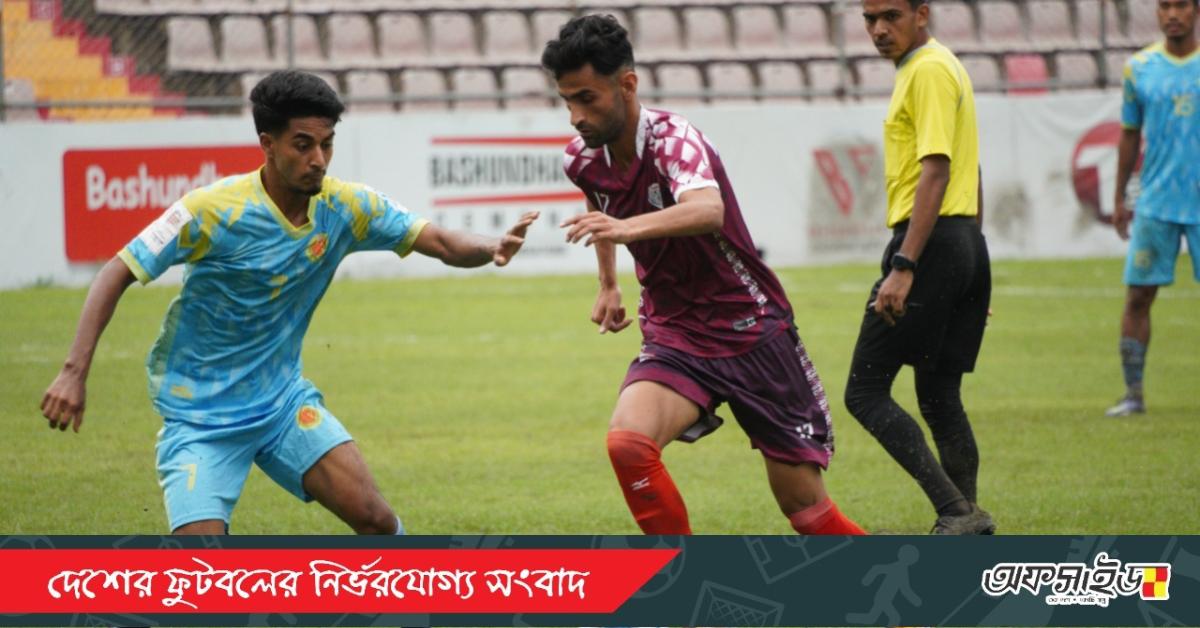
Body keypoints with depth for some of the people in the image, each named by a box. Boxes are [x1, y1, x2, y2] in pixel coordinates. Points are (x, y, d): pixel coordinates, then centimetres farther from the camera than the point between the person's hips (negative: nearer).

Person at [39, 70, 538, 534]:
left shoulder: (346, 207, -6)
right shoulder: (213, 211, -21)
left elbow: (441, 243, -4)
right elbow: (118, 274, -17)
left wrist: (491, 248, -28)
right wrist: (75, 372, -27)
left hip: (283, 399, 5)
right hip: (199, 414, -5)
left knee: (375, 519, -9)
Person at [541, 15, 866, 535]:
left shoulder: (673, 140, -22)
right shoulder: (584, 159, -2)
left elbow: (708, 210, -46)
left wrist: (627, 228, -62)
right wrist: (608, 284, 24)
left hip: (751, 331, -5)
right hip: (674, 336, 5)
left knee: (806, 508, -1)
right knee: (628, 442, -27)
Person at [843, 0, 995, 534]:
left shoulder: (928, 71, -11)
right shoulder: (942, 68, 20)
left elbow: (936, 173, -20)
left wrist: (903, 266, -25)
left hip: (932, 242, -10)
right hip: (966, 243, 10)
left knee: (865, 391, -8)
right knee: (939, 398, 12)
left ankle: (956, 511, -16)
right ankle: (967, 528, 10)